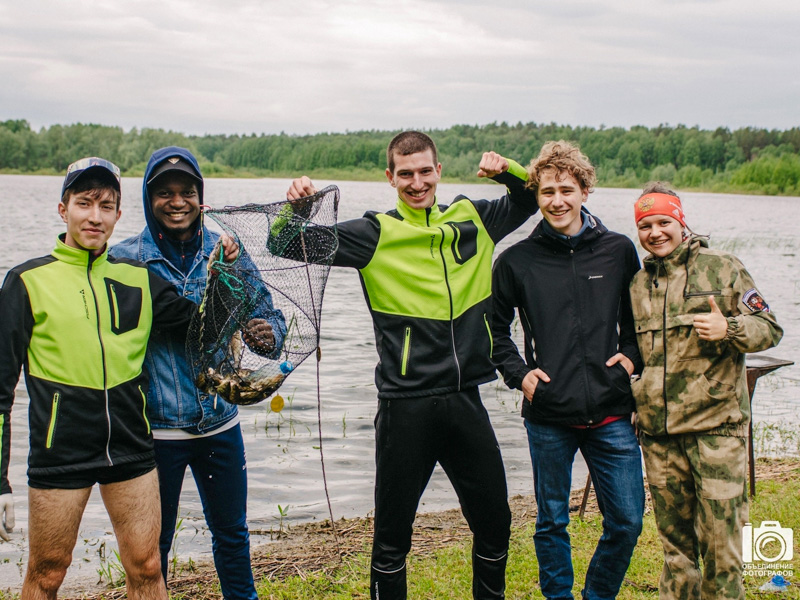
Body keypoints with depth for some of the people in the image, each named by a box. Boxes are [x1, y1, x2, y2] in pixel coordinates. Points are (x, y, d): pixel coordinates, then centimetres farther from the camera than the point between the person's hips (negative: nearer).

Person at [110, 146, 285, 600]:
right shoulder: (125, 260, -6)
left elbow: (267, 314, 4)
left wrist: (270, 335, -20)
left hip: (220, 423, 2)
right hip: (155, 428, -2)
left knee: (232, 533, 14)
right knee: (153, 542, 9)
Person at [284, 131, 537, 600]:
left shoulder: (473, 219, 8)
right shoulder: (377, 233, -3)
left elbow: (532, 200, 23)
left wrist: (508, 171, 3)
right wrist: (296, 208, -25)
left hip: (466, 399, 4)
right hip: (407, 406, -3)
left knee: (495, 523, 16)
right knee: (393, 534, 6)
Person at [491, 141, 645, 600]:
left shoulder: (619, 251, 4)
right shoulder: (517, 261, 0)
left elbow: (639, 316, 17)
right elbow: (495, 326, 11)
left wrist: (631, 354, 1)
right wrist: (517, 372, -2)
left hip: (612, 414, 1)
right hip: (549, 417, -1)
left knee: (627, 522, 6)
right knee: (552, 522, 10)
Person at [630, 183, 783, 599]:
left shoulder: (722, 268, 2)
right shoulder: (636, 285, 15)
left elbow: (770, 328, 0)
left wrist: (729, 329, -18)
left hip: (716, 424, -4)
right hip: (658, 431, 4)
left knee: (721, 537, -5)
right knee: (675, 538, 12)